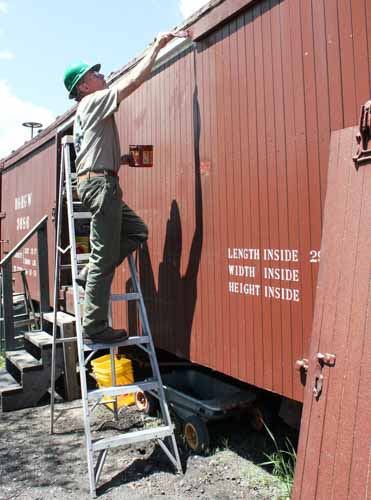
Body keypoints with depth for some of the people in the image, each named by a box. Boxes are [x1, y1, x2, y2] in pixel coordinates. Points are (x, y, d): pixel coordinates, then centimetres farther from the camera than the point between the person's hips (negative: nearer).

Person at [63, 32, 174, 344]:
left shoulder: (84, 113, 25)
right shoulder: (94, 101, -3)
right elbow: (135, 79, -9)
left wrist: (124, 159, 16)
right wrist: (157, 46, 0)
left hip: (93, 183, 10)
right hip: (100, 183, -10)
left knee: (137, 231, 12)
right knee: (105, 258, -8)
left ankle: (90, 273, 8)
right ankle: (94, 328, -3)